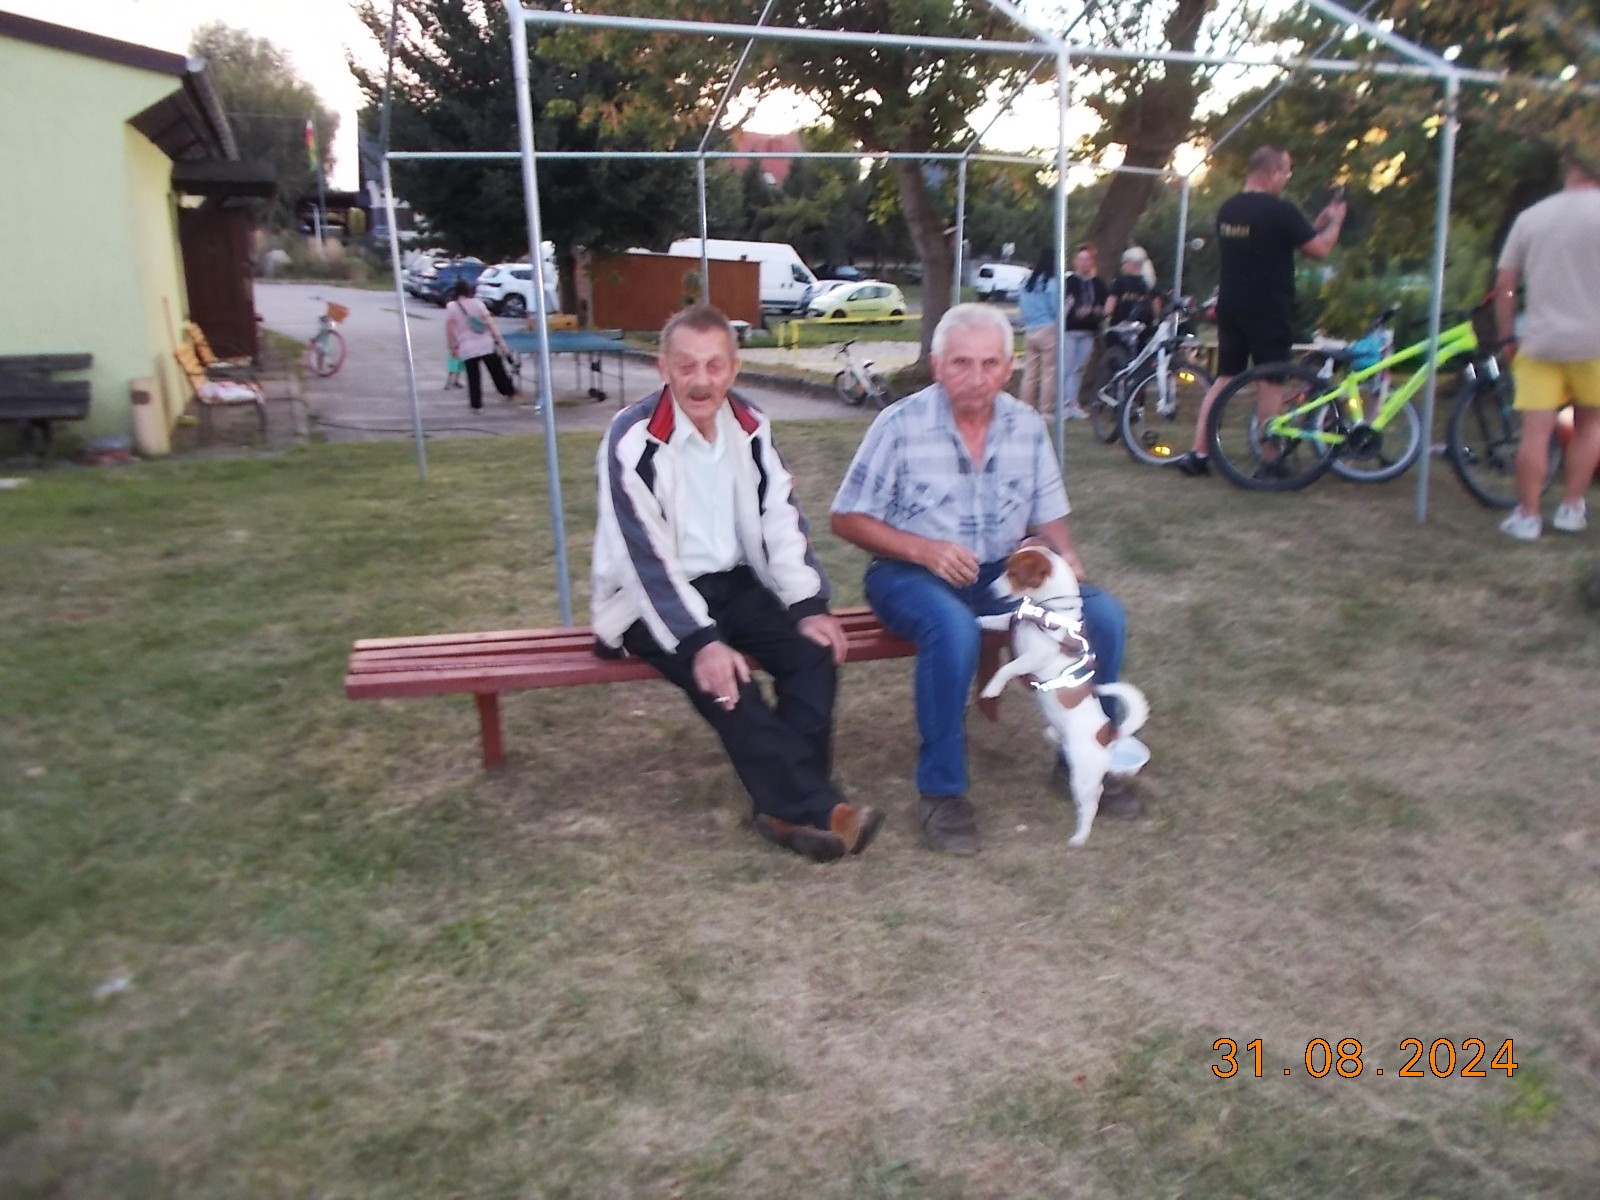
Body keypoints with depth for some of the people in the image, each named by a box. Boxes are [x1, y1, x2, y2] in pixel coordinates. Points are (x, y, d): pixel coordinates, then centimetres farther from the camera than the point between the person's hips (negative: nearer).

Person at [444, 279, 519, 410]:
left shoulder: (451, 307, -2)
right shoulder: (477, 303, -2)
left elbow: (449, 330, -2)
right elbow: (490, 324, -5)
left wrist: (452, 347, 7)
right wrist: (500, 341, -2)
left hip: (467, 349, 0)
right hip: (486, 345, 0)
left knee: (473, 377, 6)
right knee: (497, 372, 13)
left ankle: (476, 402, 7)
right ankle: (510, 392, 24)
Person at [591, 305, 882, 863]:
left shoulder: (749, 425, 1)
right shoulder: (634, 439, -16)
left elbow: (782, 520, 3)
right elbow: (645, 557, -22)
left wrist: (809, 605, -10)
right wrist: (700, 640, -32)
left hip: (734, 584, 5)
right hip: (653, 600, -5)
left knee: (815, 649, -18)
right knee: (721, 676, -30)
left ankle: (788, 805, -15)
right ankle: (814, 807, -23)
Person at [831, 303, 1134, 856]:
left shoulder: (1026, 426, 3)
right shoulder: (901, 425, -11)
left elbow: (1049, 515, 11)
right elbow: (847, 518, -8)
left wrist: (1065, 554, -13)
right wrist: (924, 549, -22)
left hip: (1001, 572, 5)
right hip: (910, 572, -5)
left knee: (1104, 616, -14)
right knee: (954, 629, -38)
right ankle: (940, 792, -20)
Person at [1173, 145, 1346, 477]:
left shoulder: (1227, 209, 9)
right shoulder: (1281, 211, -14)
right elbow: (1320, 249, -9)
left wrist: (1316, 224, 22)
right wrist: (1335, 220, 11)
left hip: (1230, 308, 6)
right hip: (1270, 310, -6)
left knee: (1224, 378, 10)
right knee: (1271, 381, 2)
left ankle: (1198, 453, 4)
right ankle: (1268, 460, 7)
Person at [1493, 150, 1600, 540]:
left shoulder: (1530, 217, 5)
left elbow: (1503, 285, 5)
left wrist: (1507, 337, 13)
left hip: (1540, 340, 1)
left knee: (1536, 431, 1)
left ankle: (1527, 516, 2)